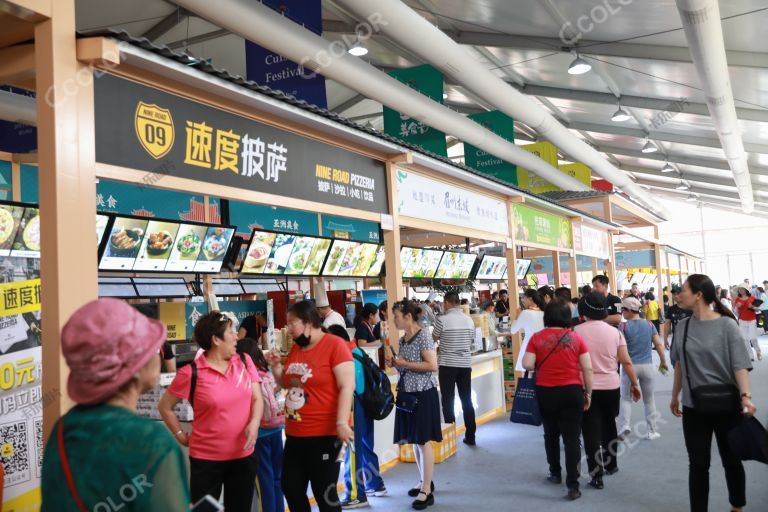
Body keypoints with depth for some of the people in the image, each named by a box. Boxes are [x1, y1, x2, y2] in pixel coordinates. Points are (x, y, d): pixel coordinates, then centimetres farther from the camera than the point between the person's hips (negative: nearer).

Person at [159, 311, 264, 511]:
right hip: (206, 459, -4)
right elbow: (164, 407, 0)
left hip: (243, 456, 4)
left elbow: (257, 399, 0)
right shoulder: (191, 373, -12)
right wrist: (181, 435, 0)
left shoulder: (245, 362, 1)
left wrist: (254, 424, -17)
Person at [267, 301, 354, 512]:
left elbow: (347, 386, -17)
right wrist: (276, 367, 5)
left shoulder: (334, 345, -12)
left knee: (324, 494, 2)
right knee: (291, 488, 16)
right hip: (295, 435, 8)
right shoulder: (296, 348, 11)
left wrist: (342, 422, -24)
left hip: (325, 435, -8)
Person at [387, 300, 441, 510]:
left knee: (423, 441, -6)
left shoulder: (423, 336, -12)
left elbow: (432, 365, -20)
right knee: (414, 441, 12)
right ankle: (425, 482, 26)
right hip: (407, 393, 8)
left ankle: (427, 491, 0)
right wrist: (395, 363, 2)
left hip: (423, 394, -8)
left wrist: (405, 363, -18)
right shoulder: (402, 340, 11)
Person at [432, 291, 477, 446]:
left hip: (447, 364, -4)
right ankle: (470, 436, 14)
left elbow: (433, 338, 3)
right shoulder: (469, 320, 3)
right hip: (465, 364, 4)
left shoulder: (442, 320, -11)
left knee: (448, 401, 5)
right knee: (467, 400, 10)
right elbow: (471, 342, 13)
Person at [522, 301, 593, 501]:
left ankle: (555, 474, 34)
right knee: (572, 438, 2)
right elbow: (587, 368, -4)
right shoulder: (576, 338, -3)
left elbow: (527, 364, -12)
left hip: (545, 392, 1)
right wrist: (588, 393, 5)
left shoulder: (537, 338, -4)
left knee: (551, 435, 21)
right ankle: (573, 485, 0)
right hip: (571, 391, -1)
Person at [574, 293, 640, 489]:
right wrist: (635, 384, 11)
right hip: (611, 386, 3)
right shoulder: (614, 332, 0)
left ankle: (596, 476, -1)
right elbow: (626, 362, 1)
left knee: (591, 431, 1)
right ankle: (611, 464, 36)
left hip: (586, 388, -3)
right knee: (609, 426, 22)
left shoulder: (576, 331, -7)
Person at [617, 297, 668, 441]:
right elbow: (659, 345, 2)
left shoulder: (624, 326, -7)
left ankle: (624, 425, -7)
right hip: (647, 366, 2)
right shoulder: (649, 324, 2)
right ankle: (652, 431, 18)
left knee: (626, 398, 10)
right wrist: (663, 362, 12)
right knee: (649, 399, 14)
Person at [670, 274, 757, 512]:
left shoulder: (726, 325, -12)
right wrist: (675, 396, 16)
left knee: (731, 460, 15)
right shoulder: (682, 327, 1)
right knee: (698, 464, 6)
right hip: (693, 407, 3)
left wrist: (745, 395, -30)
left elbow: (740, 364, -17)